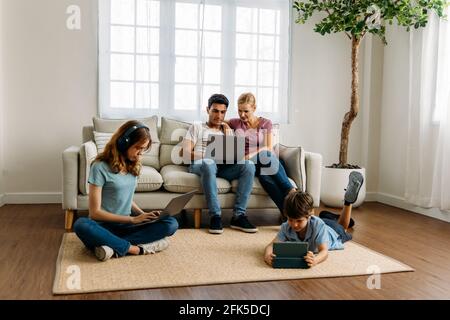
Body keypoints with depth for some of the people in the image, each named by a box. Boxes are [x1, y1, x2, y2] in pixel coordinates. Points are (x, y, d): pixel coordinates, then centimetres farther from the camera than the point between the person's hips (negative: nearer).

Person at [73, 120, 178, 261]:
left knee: (171, 223, -17)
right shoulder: (100, 166, -12)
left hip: (126, 225, 5)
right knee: (81, 225, -38)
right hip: (105, 226, -5)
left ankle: (114, 246, -27)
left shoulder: (132, 165, 7)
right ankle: (138, 248, -32)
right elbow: (95, 212, -13)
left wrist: (144, 215, -3)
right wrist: (133, 219, -16)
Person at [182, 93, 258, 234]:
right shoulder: (197, 128, 20)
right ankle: (215, 216, -38)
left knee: (248, 165, -26)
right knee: (208, 163, -40)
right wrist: (209, 156, -13)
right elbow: (186, 154, 2)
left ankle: (238, 216, -30)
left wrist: (228, 134, 7)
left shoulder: (228, 131, 29)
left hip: (223, 167, 3)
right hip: (200, 165, -3)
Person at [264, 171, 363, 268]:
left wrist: (315, 260, -78)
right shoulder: (286, 227, -41)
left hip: (333, 232, -2)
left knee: (341, 227, 34)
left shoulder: (318, 225, -50)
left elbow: (324, 251, -54)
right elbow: (272, 245, -48)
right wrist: (267, 255, -72)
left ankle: (348, 200, 45)